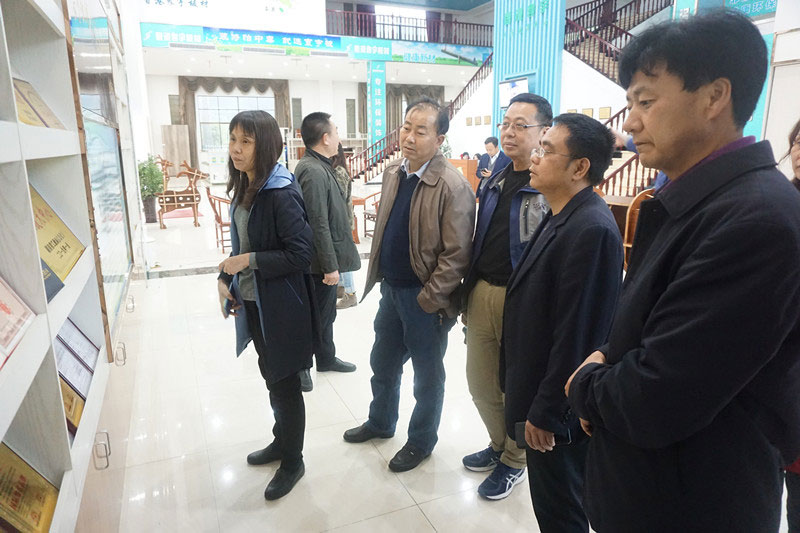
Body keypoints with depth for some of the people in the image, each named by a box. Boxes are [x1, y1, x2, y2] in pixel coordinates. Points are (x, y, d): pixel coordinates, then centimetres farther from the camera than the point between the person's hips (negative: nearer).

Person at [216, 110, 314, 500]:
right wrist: (225, 278, 2)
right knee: (271, 378, 22)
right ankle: (282, 442, 43)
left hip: (280, 306, -8)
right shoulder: (244, 188, 5)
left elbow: (300, 253, -22)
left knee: (284, 384, 8)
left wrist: (249, 260, -21)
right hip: (251, 302, 8)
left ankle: (293, 462, 28)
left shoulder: (281, 194, -21)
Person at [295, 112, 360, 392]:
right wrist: (330, 266, -23)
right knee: (316, 315, 7)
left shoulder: (319, 166, 9)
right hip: (321, 262, -10)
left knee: (326, 313, 22)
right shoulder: (313, 172, -24)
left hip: (326, 258, 10)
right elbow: (319, 225, -26)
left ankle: (326, 358, 39)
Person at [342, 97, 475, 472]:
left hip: (424, 298, -7)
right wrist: (380, 276, 10)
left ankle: (421, 441, 36)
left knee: (427, 375, 14)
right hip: (390, 288, 8)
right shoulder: (392, 174, 3)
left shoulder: (452, 187, -21)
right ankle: (381, 422, 49)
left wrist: (428, 299, -18)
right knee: (382, 364, 24)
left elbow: (457, 255, -21)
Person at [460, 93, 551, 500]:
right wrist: (469, 291, 16)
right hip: (482, 294, 7)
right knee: (480, 383, 17)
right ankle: (499, 445, 43)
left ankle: (514, 461, 35)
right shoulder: (495, 181, 11)